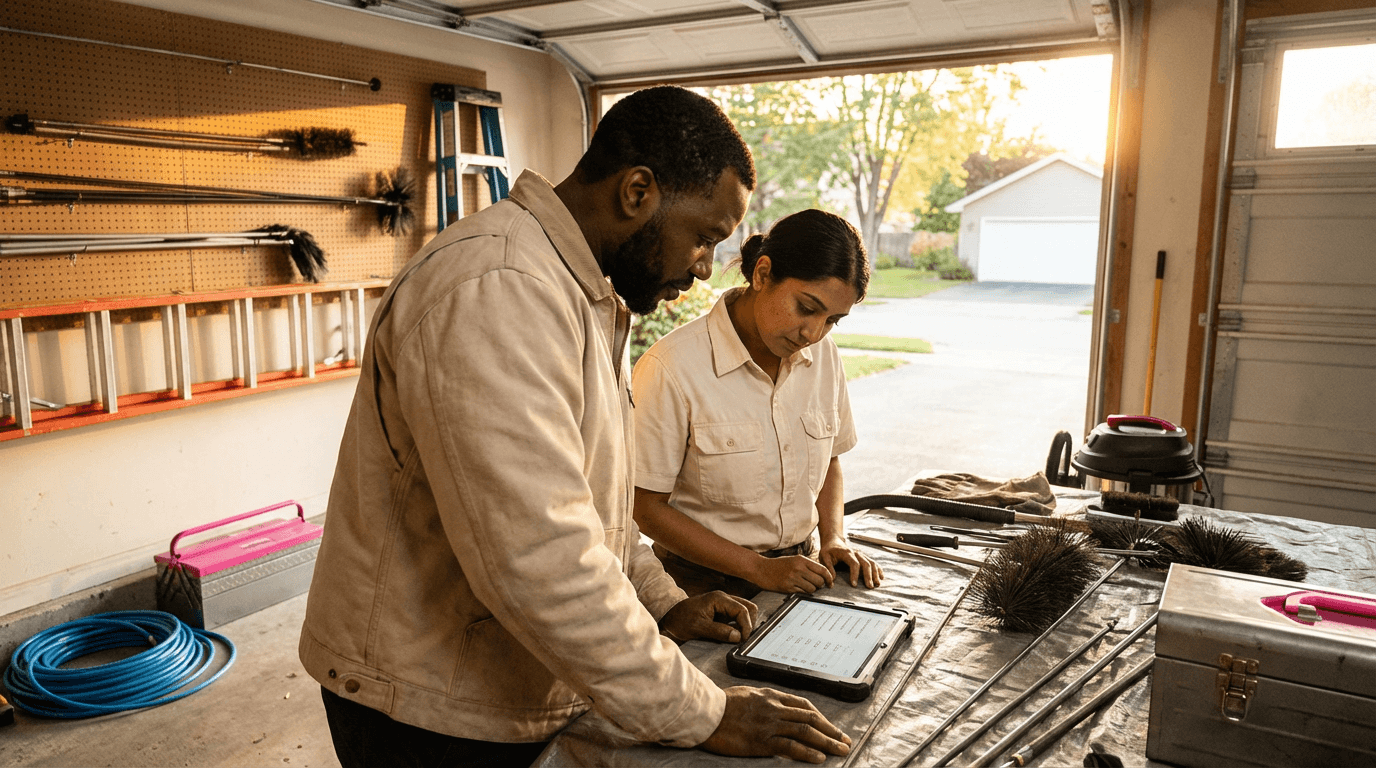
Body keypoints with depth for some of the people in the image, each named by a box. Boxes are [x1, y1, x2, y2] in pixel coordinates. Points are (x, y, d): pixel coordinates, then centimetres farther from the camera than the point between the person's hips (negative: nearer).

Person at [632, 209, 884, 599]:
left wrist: (834, 538, 5)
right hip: (705, 587, -4)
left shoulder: (823, 355, 6)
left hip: (797, 573, 4)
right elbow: (646, 508, -9)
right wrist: (759, 568, -10)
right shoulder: (673, 366, -14)